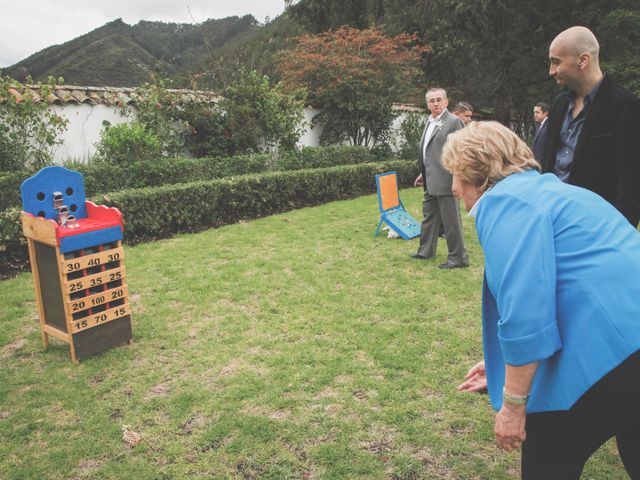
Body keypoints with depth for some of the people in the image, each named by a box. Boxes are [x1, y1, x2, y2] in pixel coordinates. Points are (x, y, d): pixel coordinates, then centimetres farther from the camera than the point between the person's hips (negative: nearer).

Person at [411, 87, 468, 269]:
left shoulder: (454, 121, -11)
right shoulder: (430, 122, 15)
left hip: (445, 181, -9)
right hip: (431, 182, 9)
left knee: (451, 220, -1)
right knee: (428, 217, 19)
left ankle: (458, 257, 10)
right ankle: (426, 251, 34)